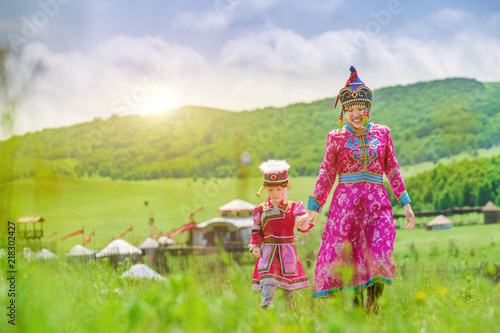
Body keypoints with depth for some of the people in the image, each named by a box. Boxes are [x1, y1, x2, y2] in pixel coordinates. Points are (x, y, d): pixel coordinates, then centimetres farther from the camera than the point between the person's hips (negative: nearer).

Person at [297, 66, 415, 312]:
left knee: (379, 257, -11)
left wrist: (406, 204, 10)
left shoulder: (382, 133, 9)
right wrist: (312, 210, 6)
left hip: (377, 201, 1)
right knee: (345, 257, -3)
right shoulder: (336, 138, 5)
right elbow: (326, 175, 9)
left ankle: (373, 302, 11)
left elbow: (393, 170, 15)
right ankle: (355, 306, 11)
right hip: (345, 201, -1)